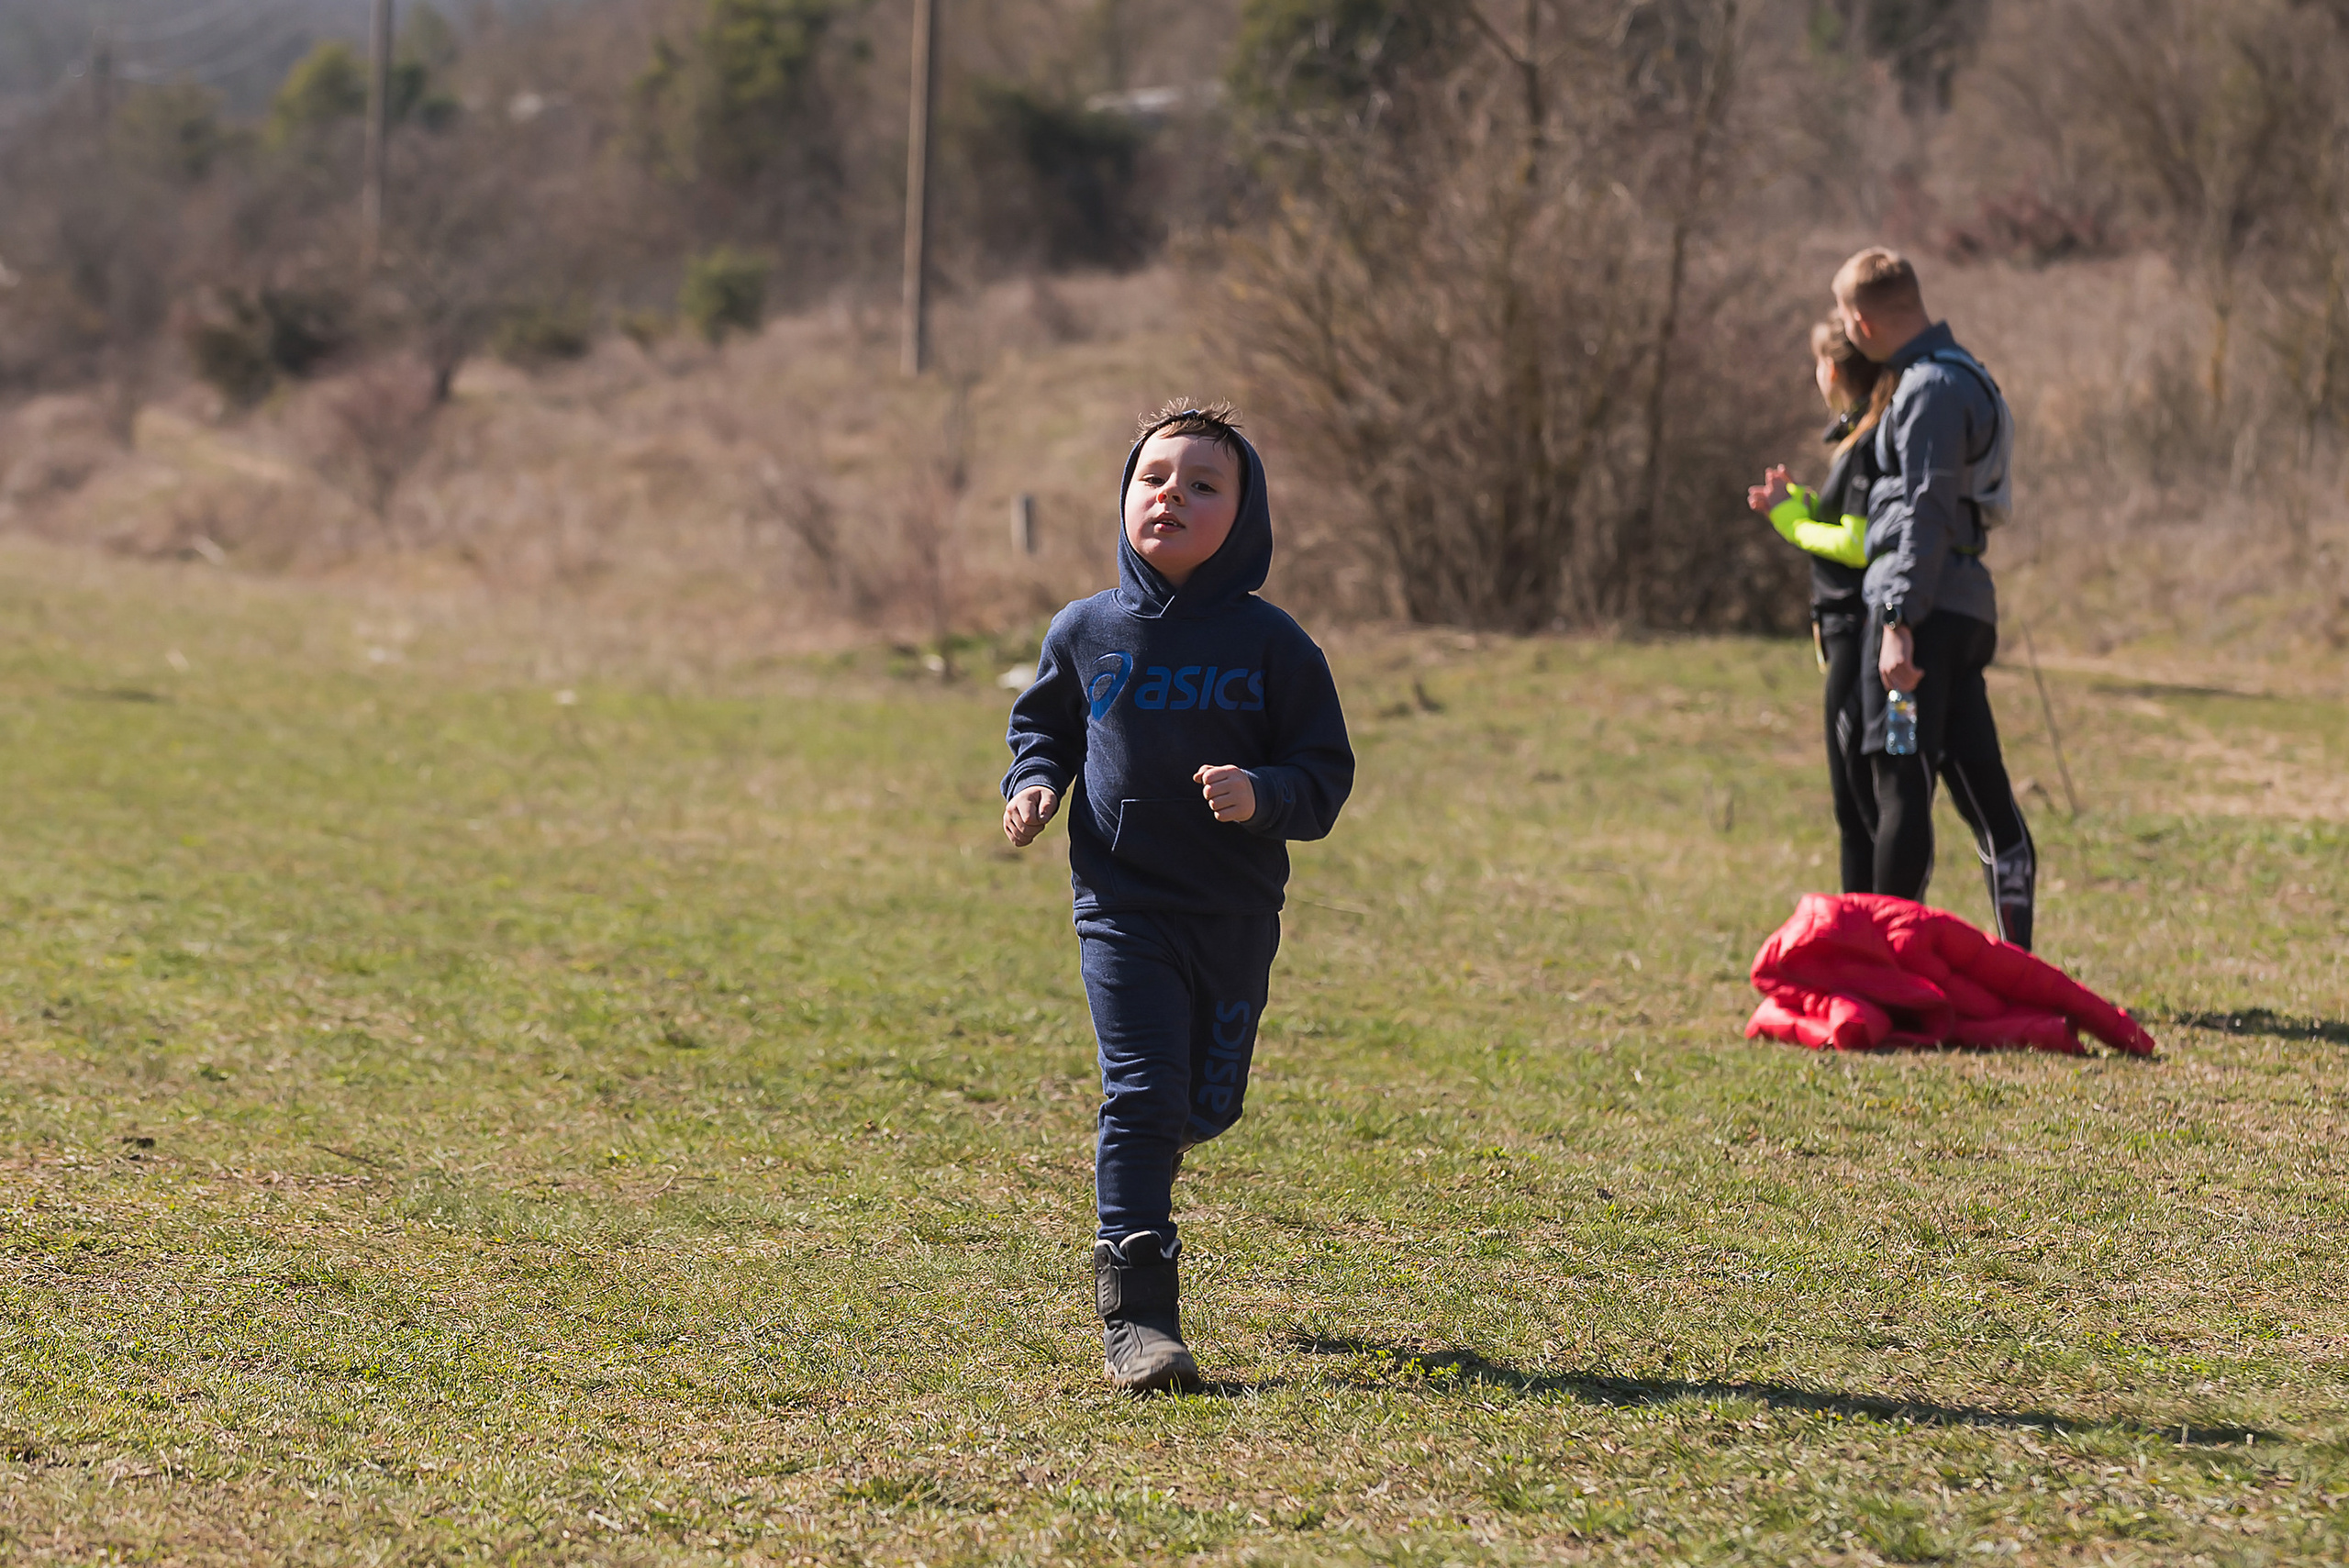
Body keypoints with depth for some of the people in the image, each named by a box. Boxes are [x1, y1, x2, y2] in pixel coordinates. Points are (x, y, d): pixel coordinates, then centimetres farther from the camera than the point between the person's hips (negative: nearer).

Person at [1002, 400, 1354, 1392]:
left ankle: (1140, 1169, 48)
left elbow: (1325, 772, -1)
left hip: (1236, 911, 1)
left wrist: (1263, 796, -21)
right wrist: (1035, 786, 0)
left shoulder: (1270, 644, -3)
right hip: (1120, 904, -1)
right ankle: (1135, 1310, -10)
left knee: (1206, 1105, 11)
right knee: (1143, 1093, -13)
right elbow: (1042, 724, 20)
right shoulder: (1085, 632, 2)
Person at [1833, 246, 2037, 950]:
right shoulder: (1961, 376, 20)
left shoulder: (1932, 390, -11)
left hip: (1925, 606, -10)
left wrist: (1899, 622, -22)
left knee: (1901, 786, -9)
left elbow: (1925, 515, -18)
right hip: (1964, 605, 10)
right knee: (1980, 786, 9)